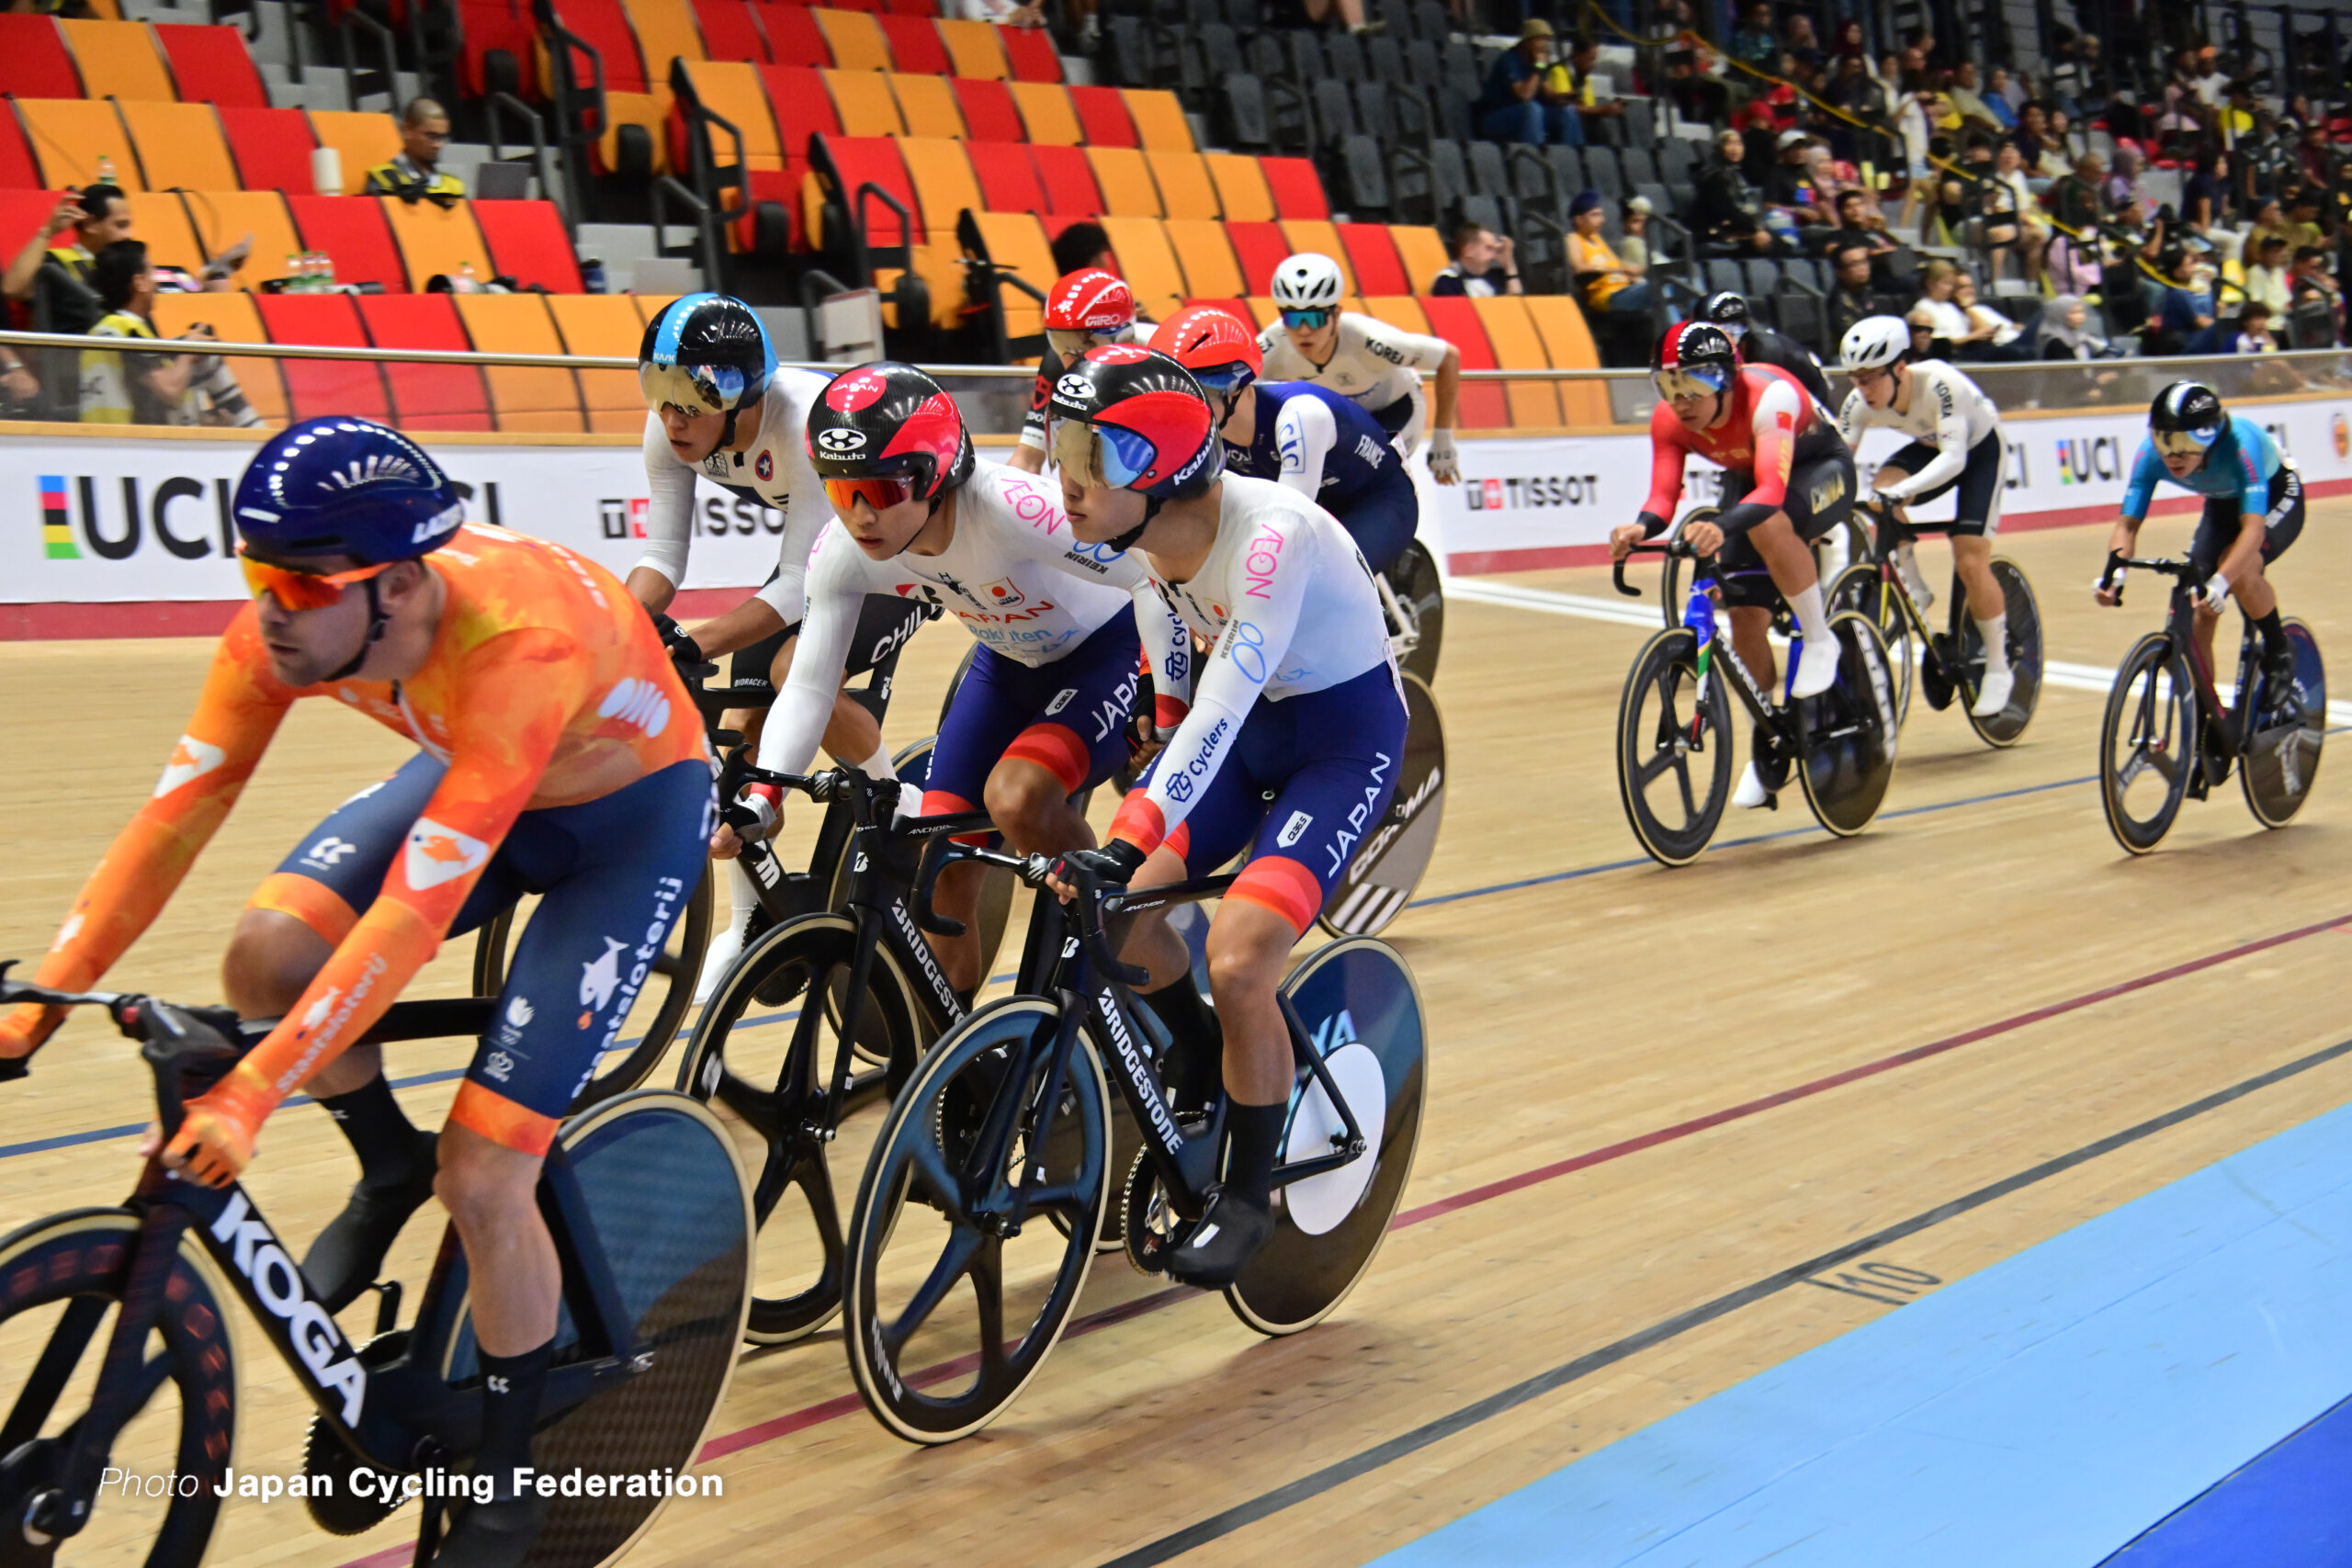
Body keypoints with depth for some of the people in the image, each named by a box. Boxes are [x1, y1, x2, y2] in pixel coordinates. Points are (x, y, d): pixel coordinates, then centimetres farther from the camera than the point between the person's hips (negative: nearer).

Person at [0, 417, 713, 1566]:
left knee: (484, 1178, -13)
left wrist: (250, 1096, -43)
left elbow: (414, 916, -42)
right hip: (471, 775, 6)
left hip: (630, 808, -6)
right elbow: (177, 812, -16)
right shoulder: (286, 624, -21)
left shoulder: (518, 648, -40)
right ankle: (389, 1169, 10)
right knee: (266, 957, -21)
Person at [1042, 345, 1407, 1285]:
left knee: (1238, 962, -21)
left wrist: (1129, 841, -49)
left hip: (1345, 738, -7)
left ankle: (1248, 1194, 2)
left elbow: (1226, 701, -41)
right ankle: (1210, 1063, 21)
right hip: (1247, 728, 7)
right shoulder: (1142, 522, -11)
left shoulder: (1268, 535, -32)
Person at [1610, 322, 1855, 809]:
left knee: (1767, 524, -40)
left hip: (1821, 471, -5)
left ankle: (1819, 639, -18)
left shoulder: (1769, 397, -38)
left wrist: (1722, 527, -67)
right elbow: (1663, 496, -25)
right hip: (1747, 482, 5)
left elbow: (1773, 488, -49)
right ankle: (1767, 749, 11)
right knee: (1745, 618, -6)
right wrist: (1641, 527, -48)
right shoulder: (1668, 421, -21)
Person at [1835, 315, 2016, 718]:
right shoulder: (1861, 402, -23)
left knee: (1970, 562, -15)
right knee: (1880, 494, -28)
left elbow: (1954, 458, -44)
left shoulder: (1938, 383, -38)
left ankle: (1999, 669, 3)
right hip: (1929, 447, 5)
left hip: (1980, 448, -5)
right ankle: (1913, 590, -6)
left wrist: (1902, 491, -59)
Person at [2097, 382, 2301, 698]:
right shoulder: (2151, 453, -27)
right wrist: (2114, 571, -48)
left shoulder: (2240, 444, -39)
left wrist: (2221, 583, -62)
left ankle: (2279, 648, -6)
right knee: (2198, 615, -10)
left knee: (2239, 569, -34)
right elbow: (2127, 523, -27)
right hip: (2222, 505, 4)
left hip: (2275, 500, -4)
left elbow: (2253, 528, -48)